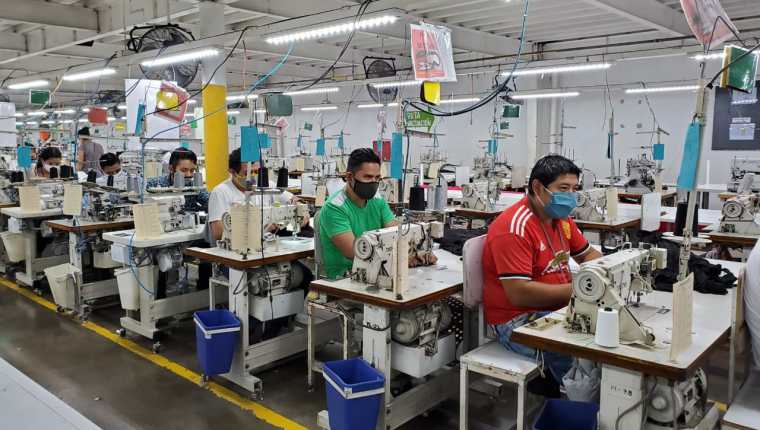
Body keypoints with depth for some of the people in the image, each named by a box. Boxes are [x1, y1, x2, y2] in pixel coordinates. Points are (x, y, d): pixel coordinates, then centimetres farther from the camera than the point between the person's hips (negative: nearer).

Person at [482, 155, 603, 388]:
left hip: (557, 310, 9)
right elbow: (519, 294, -25)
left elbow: (588, 254, 24)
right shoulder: (515, 228, -20)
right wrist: (577, 289, -22)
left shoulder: (560, 217, 9)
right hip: (519, 320, -9)